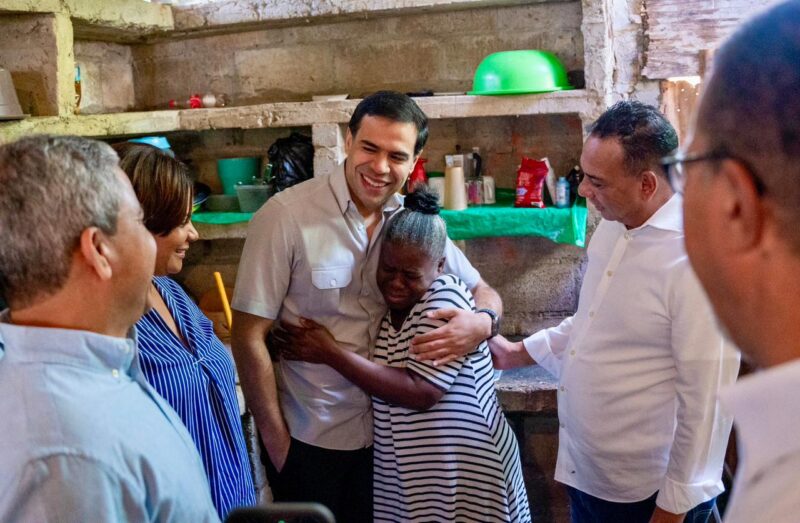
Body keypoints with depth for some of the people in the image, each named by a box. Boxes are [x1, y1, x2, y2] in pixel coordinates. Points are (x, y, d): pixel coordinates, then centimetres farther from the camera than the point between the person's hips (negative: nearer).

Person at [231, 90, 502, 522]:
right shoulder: (286, 216, -17)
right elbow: (249, 335, -14)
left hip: (385, 433, 4)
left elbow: (484, 292, 7)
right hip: (308, 439, -4)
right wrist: (276, 441, -12)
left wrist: (483, 321, -17)